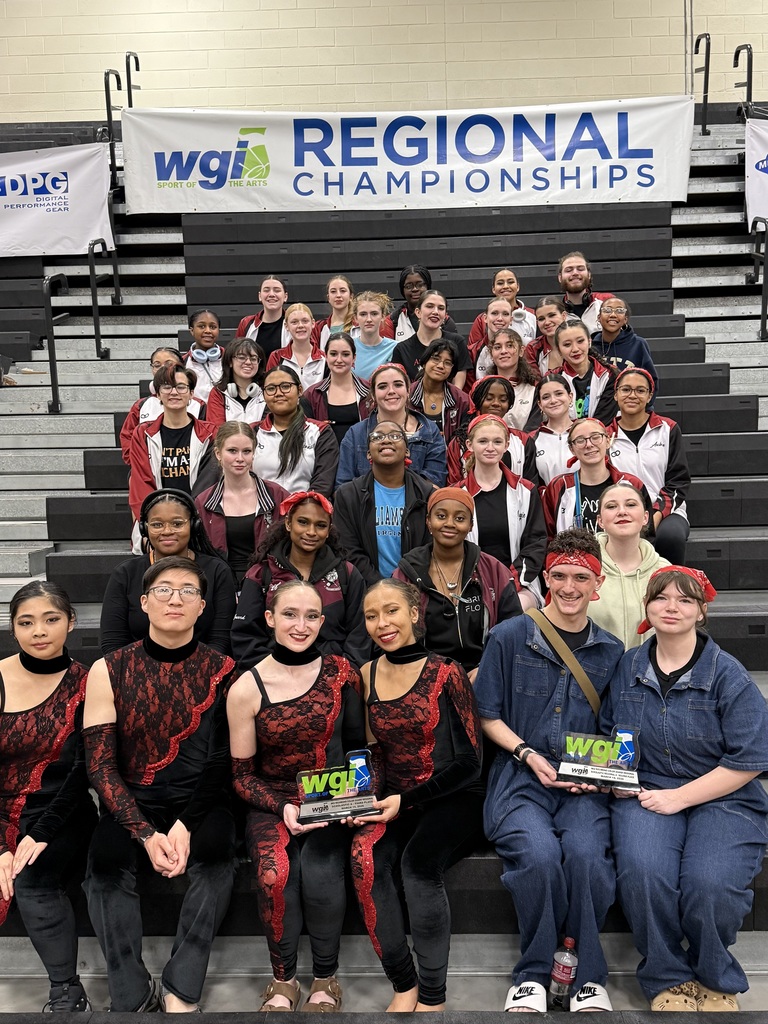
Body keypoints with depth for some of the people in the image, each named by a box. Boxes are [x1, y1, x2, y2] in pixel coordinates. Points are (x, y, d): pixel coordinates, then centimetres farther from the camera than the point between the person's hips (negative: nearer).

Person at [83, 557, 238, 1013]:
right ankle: (133, 998, -11)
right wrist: (146, 835, -18)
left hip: (201, 802, 0)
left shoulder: (222, 671, -4)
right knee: (106, 863, -26)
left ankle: (180, 992, -11)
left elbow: (224, 760, -4)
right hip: (132, 805, 1)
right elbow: (100, 764, -6)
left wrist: (186, 825, -18)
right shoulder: (109, 671, -3)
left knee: (216, 859, -28)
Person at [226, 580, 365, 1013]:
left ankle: (326, 978, 0)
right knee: (274, 874, -28)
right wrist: (283, 808, -15)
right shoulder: (246, 689, -6)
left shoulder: (342, 672, -3)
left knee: (320, 871, -27)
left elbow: (358, 743, 7)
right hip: (272, 803, 0)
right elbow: (242, 775, 0)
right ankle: (283, 980, -1)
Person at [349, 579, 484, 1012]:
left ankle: (433, 995, -12)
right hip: (394, 803, 4)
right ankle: (404, 984, -11)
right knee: (365, 855, -27)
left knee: (417, 861, -31)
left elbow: (469, 760, -9)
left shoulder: (446, 673, -9)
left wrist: (406, 801, -15)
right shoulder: (369, 675, 7)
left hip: (454, 799, -4)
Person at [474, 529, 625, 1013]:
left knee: (585, 853, -29)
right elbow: (488, 715, 5)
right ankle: (533, 975, -4)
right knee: (540, 854, -30)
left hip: (585, 786, 2)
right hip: (520, 778, -1)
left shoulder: (611, 652, 10)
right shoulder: (510, 637, 1)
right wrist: (528, 755, -8)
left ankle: (589, 978, -4)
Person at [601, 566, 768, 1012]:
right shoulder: (628, 668, 7)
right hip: (645, 793, 2)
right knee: (642, 872, -28)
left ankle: (717, 983, 6)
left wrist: (678, 796, -13)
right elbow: (608, 735, 19)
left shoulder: (728, 675, -5)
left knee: (708, 884, -28)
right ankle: (668, 980, 0)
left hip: (723, 798, -2)